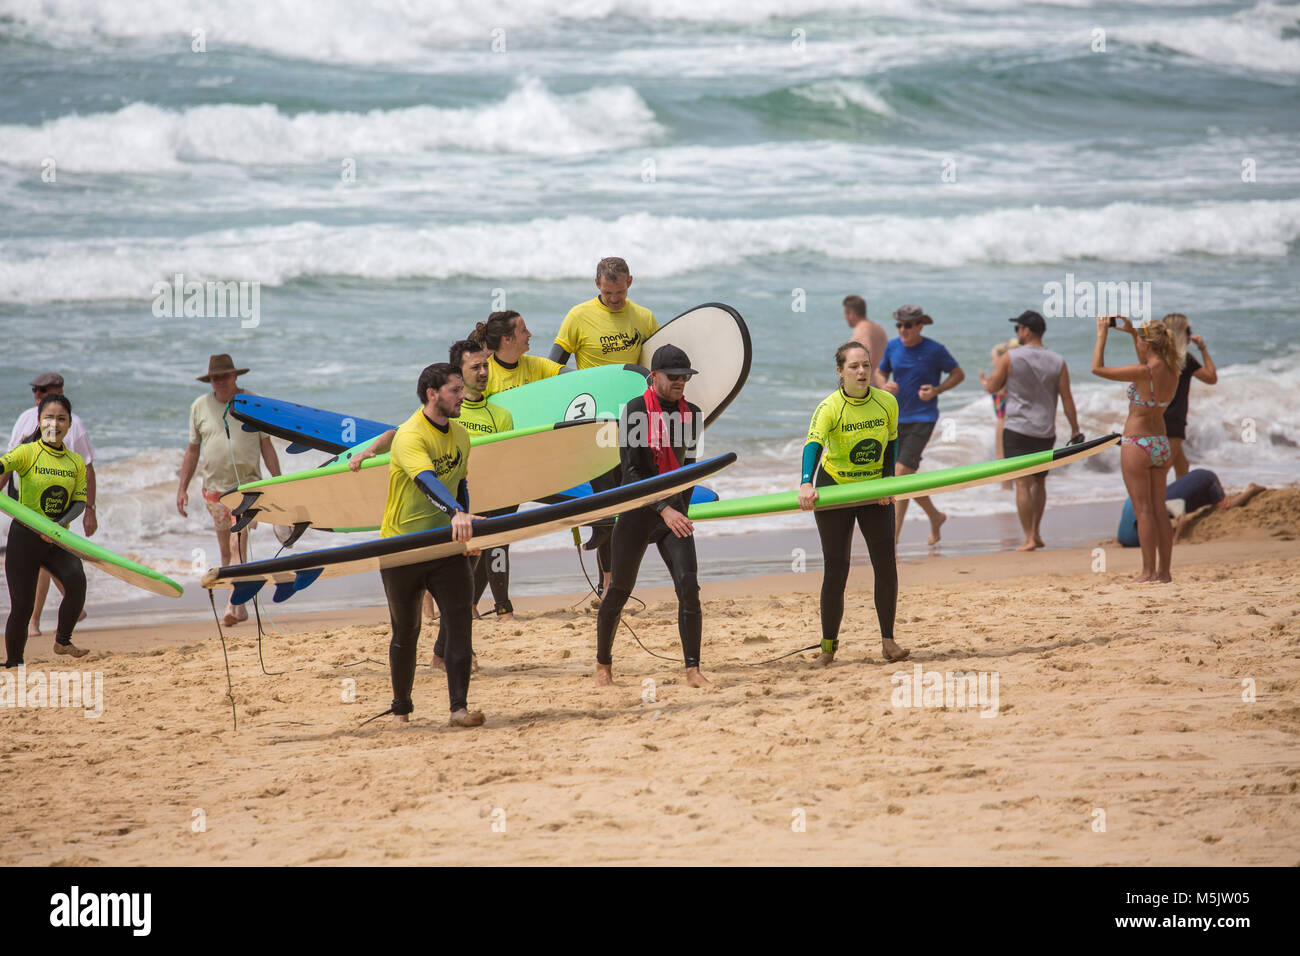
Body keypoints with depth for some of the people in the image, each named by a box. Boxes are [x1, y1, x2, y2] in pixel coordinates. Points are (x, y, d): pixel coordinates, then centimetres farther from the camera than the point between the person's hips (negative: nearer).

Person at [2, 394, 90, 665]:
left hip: (58, 540, 3)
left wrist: (58, 526, -18)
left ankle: (63, 641, -4)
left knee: (76, 581, -24)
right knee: (22, 605, -3)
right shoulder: (27, 452, -7)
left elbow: (80, 502, 1)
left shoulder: (76, 462, 6)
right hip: (25, 537, -3)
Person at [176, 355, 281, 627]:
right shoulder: (200, 407, 6)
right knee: (226, 552, 7)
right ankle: (240, 607, 16)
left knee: (237, 545, -17)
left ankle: (234, 604, -23)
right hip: (214, 488, 3)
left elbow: (266, 446, 5)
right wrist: (182, 488, 9)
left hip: (247, 485, -3)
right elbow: (193, 450, 13)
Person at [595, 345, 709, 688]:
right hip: (638, 510, -4)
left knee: (689, 586, -12)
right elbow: (631, 472, -18)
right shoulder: (636, 411, -12)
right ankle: (603, 664, 25)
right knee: (619, 591, 6)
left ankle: (692, 670, -11)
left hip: (673, 511, 4)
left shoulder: (691, 414, 5)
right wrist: (663, 509, -26)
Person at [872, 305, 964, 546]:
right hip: (897, 418, 6)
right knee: (908, 478, 12)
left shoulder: (935, 350, -9)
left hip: (923, 419, -6)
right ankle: (935, 517, 36)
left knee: (902, 472, -16)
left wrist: (936, 390, -14)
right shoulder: (893, 346, 3)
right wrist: (884, 386, -9)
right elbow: (879, 373, 15)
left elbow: (958, 374, 2)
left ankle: (893, 534, -14)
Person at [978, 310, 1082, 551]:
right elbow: (1067, 399, 1)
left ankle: (1029, 538, -9)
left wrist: (984, 380, 26)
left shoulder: (1010, 357, -7)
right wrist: (1075, 430, 7)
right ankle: (1036, 532, 20)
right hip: (1046, 432, 4)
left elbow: (993, 387, 3)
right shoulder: (1057, 362, 2)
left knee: (1023, 483, -4)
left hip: (1018, 429, -4)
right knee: (1039, 481, 19)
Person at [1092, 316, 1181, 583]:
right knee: (1158, 509, 11)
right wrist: (1131, 332, 24)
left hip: (1137, 444, -7)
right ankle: (1164, 570, 13)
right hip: (1161, 444, 7)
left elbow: (1097, 369, -16)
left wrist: (1102, 335, -6)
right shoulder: (1171, 371, 1)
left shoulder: (1143, 373, -21)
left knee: (1143, 510, -2)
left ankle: (1149, 571, 0)